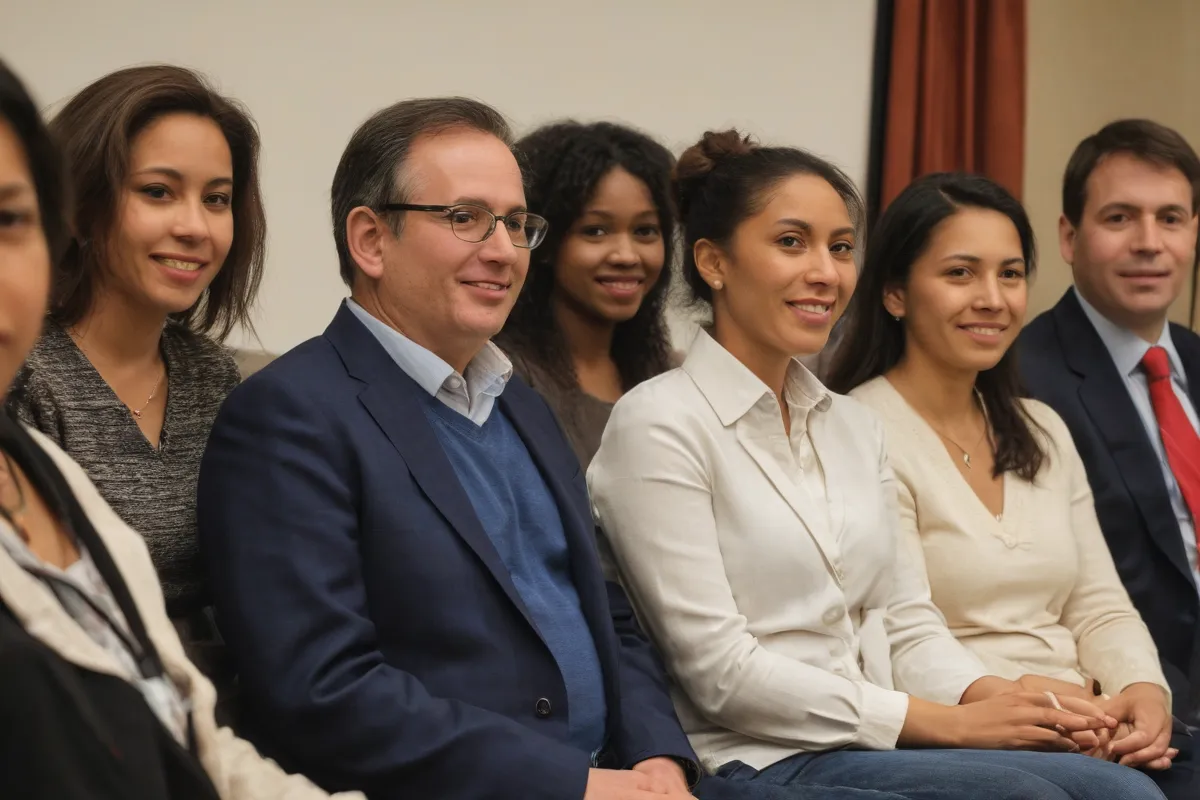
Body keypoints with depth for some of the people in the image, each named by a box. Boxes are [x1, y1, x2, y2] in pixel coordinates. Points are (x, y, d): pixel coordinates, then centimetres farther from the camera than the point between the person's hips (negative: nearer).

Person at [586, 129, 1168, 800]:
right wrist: (945, 722, -13)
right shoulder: (658, 425, -7)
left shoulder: (854, 425, 17)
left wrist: (994, 696, -8)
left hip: (877, 746, 7)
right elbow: (720, 672, -13)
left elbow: (906, 623, 15)